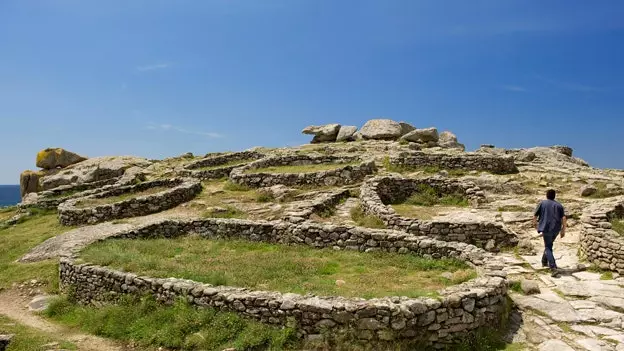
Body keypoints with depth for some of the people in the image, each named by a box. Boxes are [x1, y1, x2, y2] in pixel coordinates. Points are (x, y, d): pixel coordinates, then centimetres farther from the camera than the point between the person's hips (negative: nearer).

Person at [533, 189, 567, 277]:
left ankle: (553, 268, -16)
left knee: (548, 248, -1)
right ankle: (544, 262, 39)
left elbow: (534, 216, 2)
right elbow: (564, 219, -2)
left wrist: (535, 224, 20)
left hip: (546, 228, -4)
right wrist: (563, 230, 5)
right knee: (548, 244, 26)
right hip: (556, 229, 4)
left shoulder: (542, 203, 2)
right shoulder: (559, 205, 9)